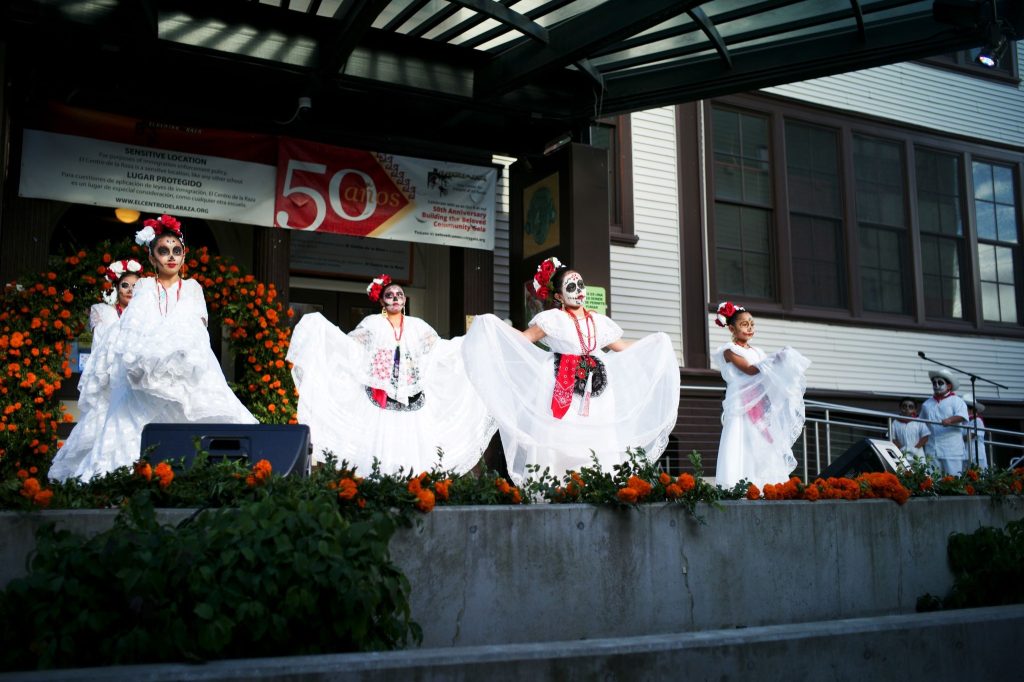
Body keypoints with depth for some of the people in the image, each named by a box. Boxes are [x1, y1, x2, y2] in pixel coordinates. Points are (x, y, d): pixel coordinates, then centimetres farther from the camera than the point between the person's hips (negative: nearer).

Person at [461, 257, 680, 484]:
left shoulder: (599, 321, 14)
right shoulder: (553, 319, -1)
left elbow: (621, 347, 25)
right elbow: (524, 338, -4)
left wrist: (656, 342, 29)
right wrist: (494, 324, -15)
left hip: (595, 393, 5)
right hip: (561, 389, -5)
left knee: (598, 446, 0)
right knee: (558, 442, -10)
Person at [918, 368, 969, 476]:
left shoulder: (956, 401, 4)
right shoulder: (927, 404, 19)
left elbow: (962, 416, -14)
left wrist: (950, 420, -32)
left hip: (951, 450, -4)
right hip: (931, 450, 4)